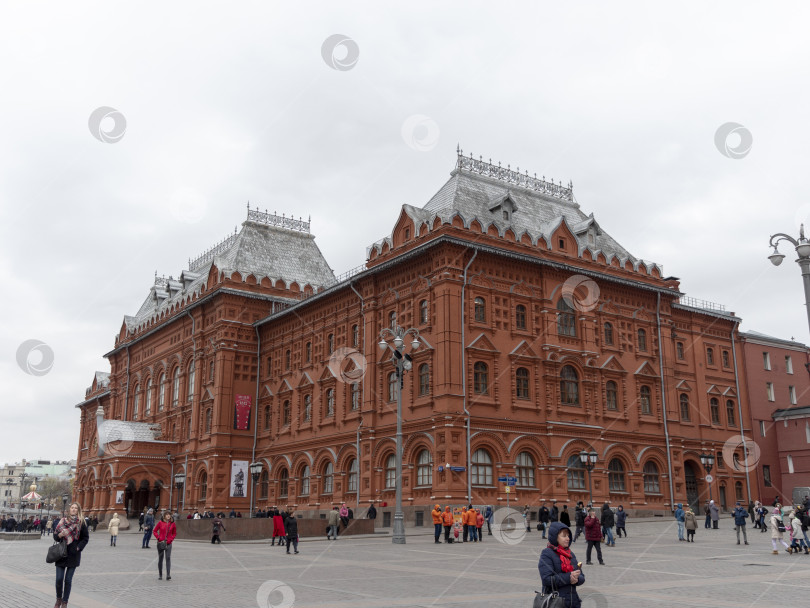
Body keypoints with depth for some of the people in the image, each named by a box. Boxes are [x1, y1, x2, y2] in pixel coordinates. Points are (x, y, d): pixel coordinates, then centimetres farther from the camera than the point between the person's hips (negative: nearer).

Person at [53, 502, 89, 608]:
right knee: (59, 579, 0)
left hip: (73, 555, -1)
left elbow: (86, 538, 4)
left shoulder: (81, 523, 0)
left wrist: (79, 547, -8)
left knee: (68, 580, 2)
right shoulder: (62, 521, 4)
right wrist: (59, 535, -11)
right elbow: (55, 536, 10)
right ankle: (59, 599, 24)